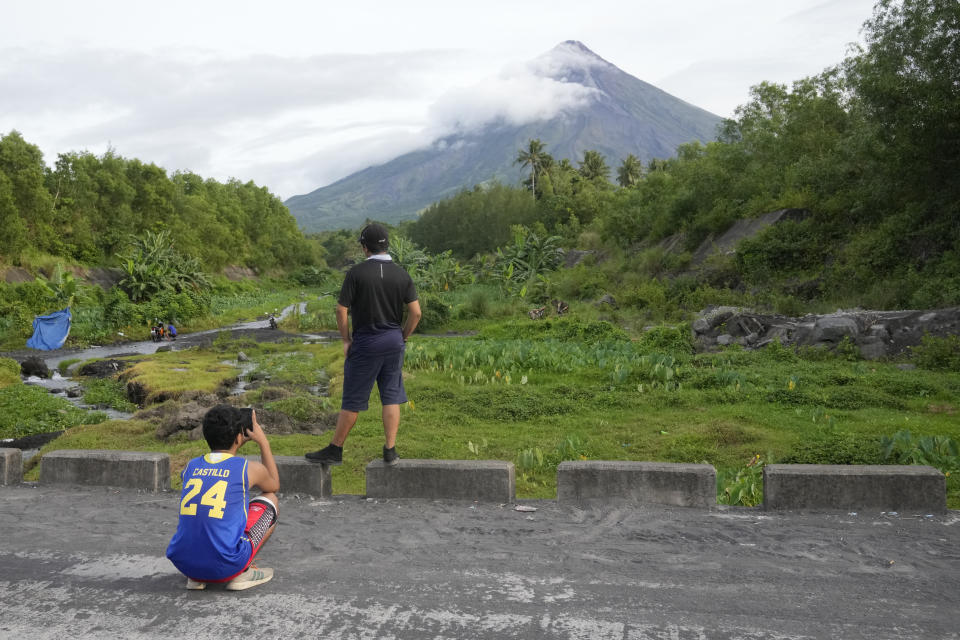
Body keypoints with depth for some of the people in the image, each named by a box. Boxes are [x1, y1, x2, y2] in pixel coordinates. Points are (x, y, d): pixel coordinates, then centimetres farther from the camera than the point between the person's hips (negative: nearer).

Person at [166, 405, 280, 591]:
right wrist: (263, 442, 26)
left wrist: (235, 442, 37)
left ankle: (195, 578, 17)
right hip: (225, 567, -5)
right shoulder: (249, 469, -3)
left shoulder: (190, 467, 8)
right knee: (269, 500, 17)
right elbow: (274, 485, 24)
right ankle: (242, 573, 8)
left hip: (183, 563, 5)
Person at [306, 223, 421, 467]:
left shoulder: (357, 272, -10)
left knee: (353, 400, 5)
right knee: (391, 397, 9)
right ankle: (390, 451, 9)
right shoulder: (401, 274, 1)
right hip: (394, 341, 3)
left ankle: (335, 450, 16)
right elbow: (415, 312, -1)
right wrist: (403, 337, 11)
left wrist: (346, 339, 1)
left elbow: (341, 310, -11)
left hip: (365, 342, -3)